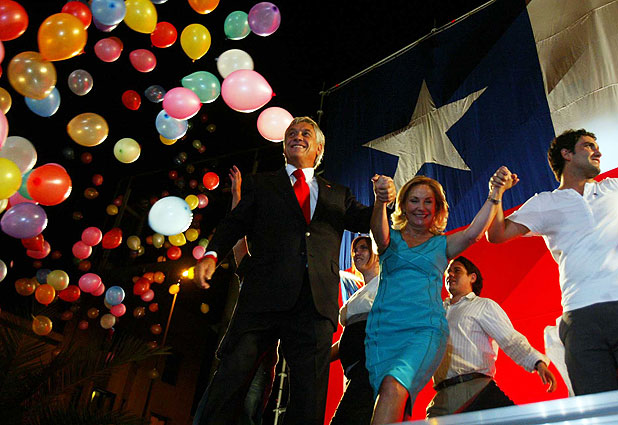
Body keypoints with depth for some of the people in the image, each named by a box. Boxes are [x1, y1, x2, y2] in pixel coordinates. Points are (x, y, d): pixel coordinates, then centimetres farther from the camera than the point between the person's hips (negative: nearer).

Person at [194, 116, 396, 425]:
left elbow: (364, 221, 14)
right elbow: (235, 222, 10)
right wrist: (212, 254, -9)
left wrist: (382, 200, -8)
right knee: (230, 375, -8)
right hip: (264, 295, -1)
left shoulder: (338, 195, 25)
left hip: (316, 300, 2)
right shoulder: (260, 184, 20)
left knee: (310, 397, 1)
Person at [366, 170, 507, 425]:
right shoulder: (392, 239, 16)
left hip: (426, 329, -1)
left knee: (394, 385, -28)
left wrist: (495, 193, -12)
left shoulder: (442, 244, 16)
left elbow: (473, 233, -2)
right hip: (383, 328, 2)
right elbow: (380, 235, -8)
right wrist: (380, 202, -28)